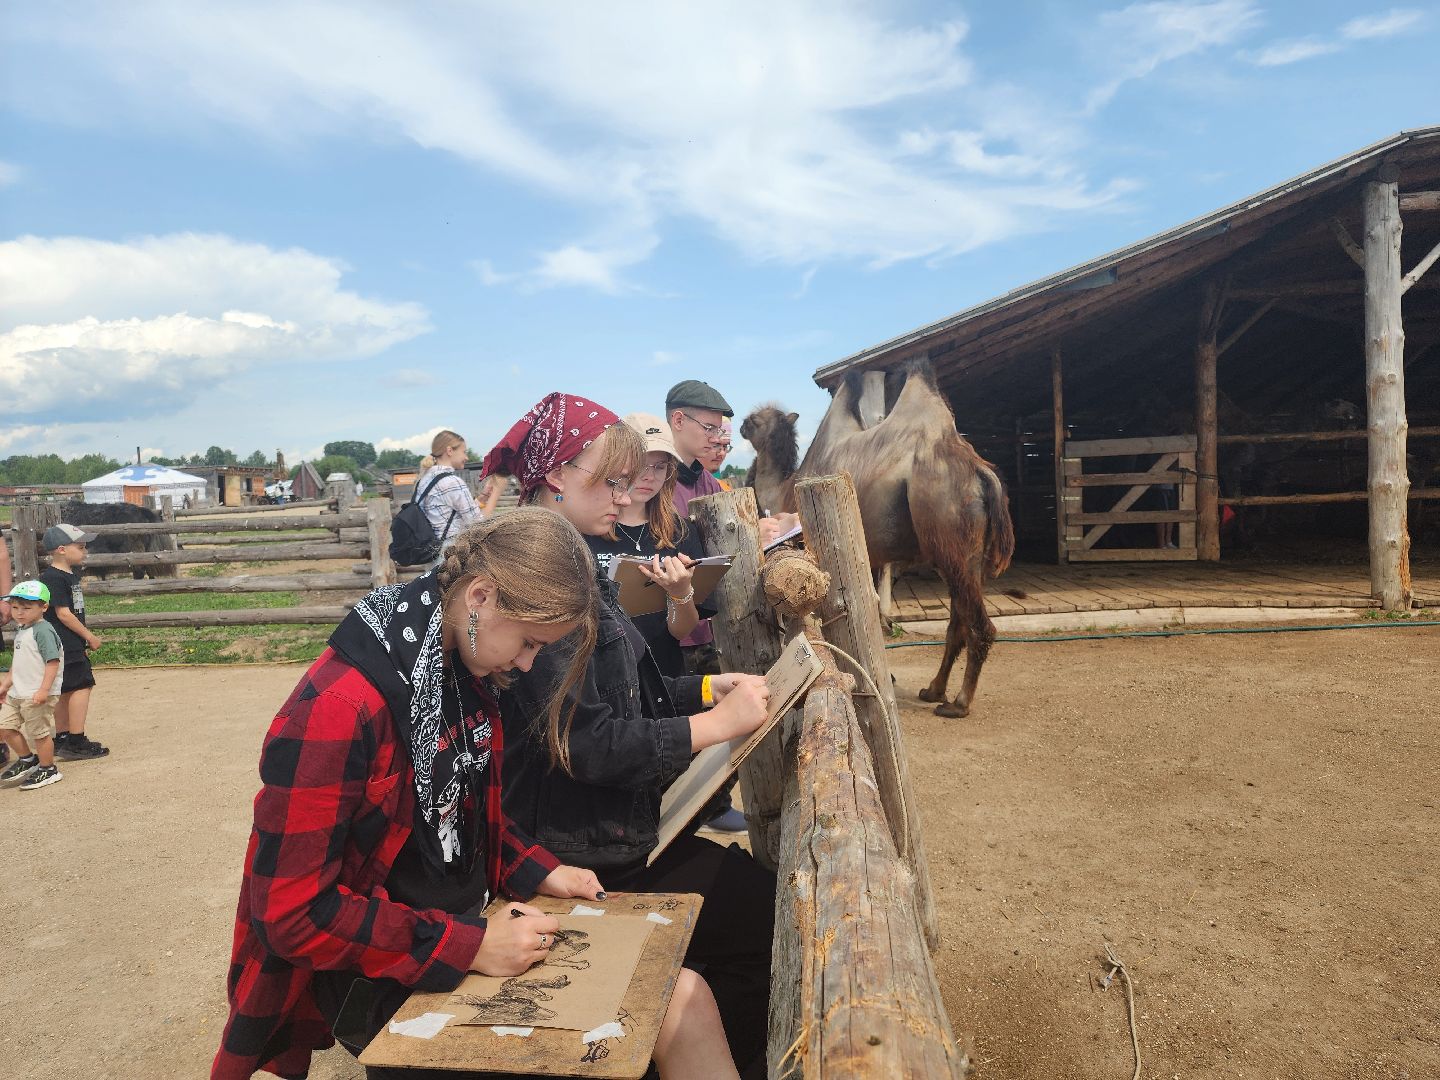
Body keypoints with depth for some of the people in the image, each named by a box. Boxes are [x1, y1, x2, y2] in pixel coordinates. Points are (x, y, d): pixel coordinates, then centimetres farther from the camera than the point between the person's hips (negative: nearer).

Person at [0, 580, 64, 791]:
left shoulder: (43, 631, -16)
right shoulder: (21, 632, 14)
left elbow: (52, 662, -22)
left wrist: (43, 690, -27)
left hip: (37, 695, -9)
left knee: (39, 732, 1)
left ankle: (48, 770, 15)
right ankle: (27, 760, 29)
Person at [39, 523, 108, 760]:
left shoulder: (72, 573, 14)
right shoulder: (53, 578, -15)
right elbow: (63, 614, -18)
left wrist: (84, 640, 20)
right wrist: (90, 637, -12)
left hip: (72, 644, 10)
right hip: (65, 644, -10)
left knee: (67, 690, 15)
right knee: (81, 686, -11)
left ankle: (61, 740, 23)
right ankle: (76, 743, -9)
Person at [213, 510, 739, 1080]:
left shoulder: (466, 673, 1)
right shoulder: (336, 710, -25)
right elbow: (292, 913, -22)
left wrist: (535, 870, 1)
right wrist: (467, 948, -23)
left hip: (469, 926, 7)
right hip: (384, 981, -7)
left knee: (685, 997, -6)